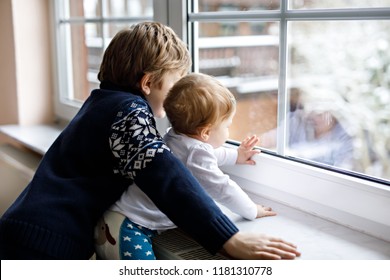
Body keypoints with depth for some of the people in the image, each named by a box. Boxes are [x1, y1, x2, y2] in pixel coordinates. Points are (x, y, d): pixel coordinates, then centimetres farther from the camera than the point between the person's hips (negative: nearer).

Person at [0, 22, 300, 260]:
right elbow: (168, 179, -28)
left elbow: (152, 158, 24)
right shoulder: (129, 111, -14)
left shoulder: (105, 102, 16)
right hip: (47, 242, -10)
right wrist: (230, 239, -34)